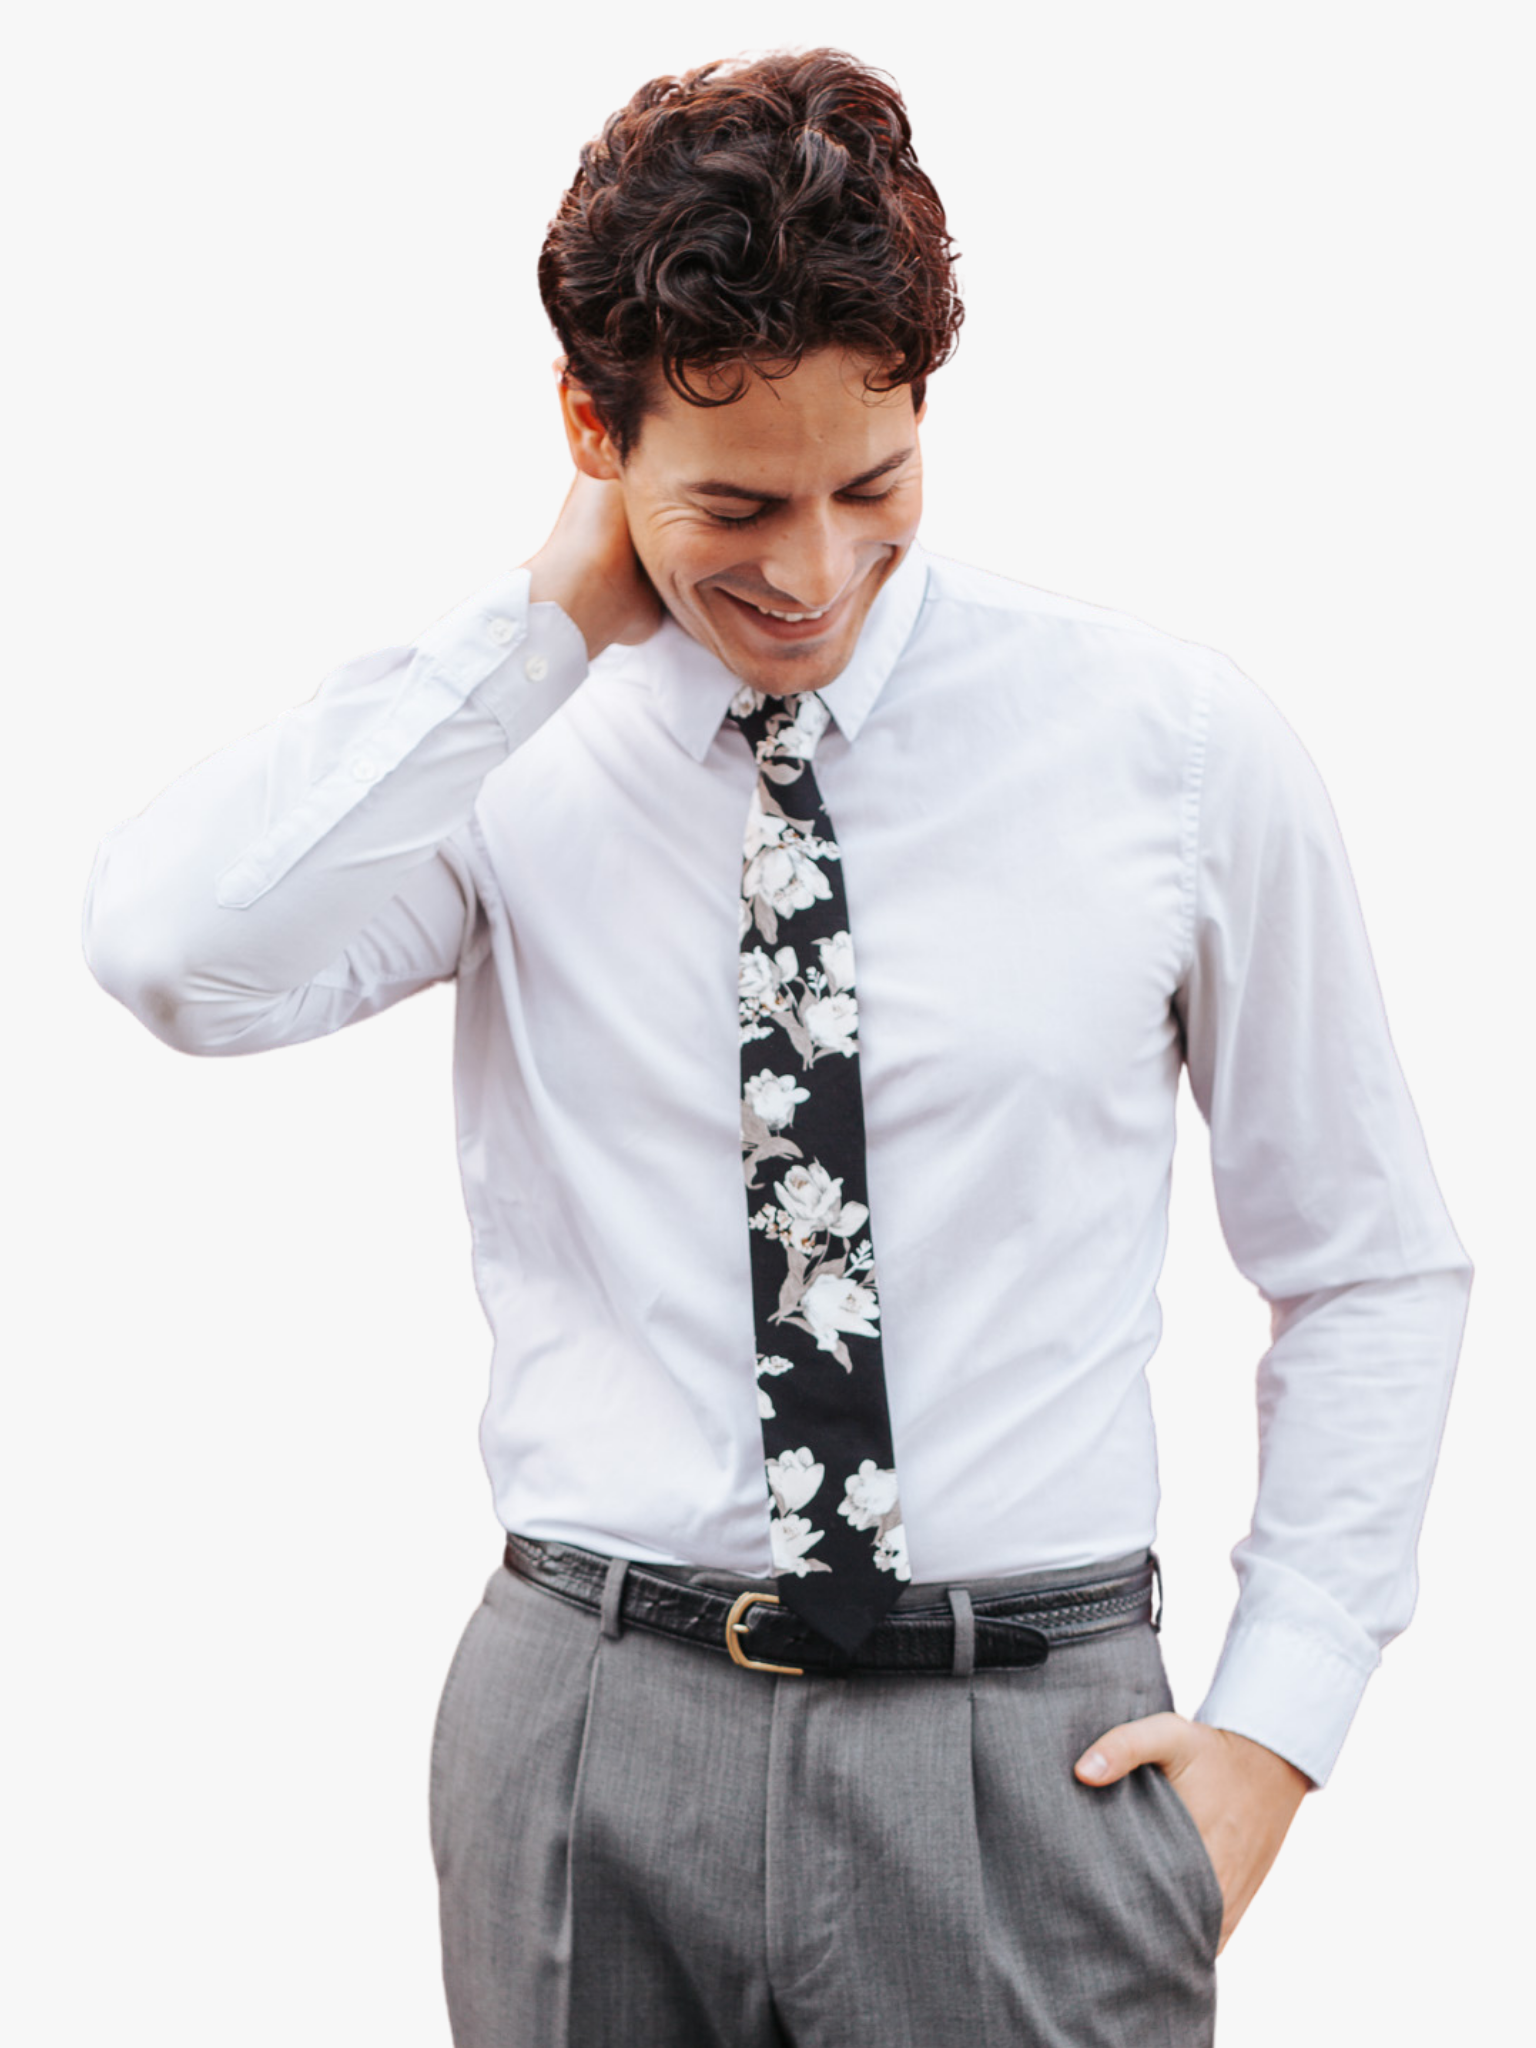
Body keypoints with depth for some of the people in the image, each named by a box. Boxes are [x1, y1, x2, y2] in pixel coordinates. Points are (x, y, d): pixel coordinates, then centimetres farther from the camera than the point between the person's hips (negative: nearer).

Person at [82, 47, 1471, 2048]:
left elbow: (1372, 1268, 5)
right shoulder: (518, 769, -1)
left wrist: (1278, 1717, -2)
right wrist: (546, 622, -14)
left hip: (1026, 1746, 0)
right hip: (592, 1731, 1)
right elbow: (172, 951, -21)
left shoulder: (1170, 742, -2)